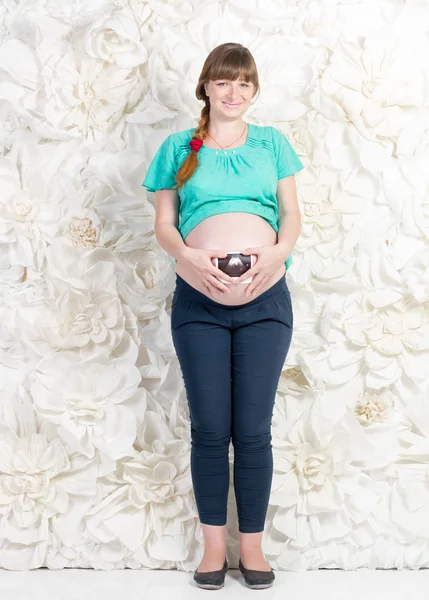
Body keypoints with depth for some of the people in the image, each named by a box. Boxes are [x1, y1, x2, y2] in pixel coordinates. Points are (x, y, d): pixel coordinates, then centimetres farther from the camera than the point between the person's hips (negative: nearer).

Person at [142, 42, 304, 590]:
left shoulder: (271, 142, 12)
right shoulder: (178, 147, 10)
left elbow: (292, 212, 9)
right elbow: (163, 224, 6)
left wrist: (280, 250, -12)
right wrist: (189, 257, -14)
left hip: (265, 302, 0)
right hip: (199, 304, 0)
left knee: (253, 431, 4)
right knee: (209, 430, 5)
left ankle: (251, 544, 19)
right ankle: (214, 542, 21)